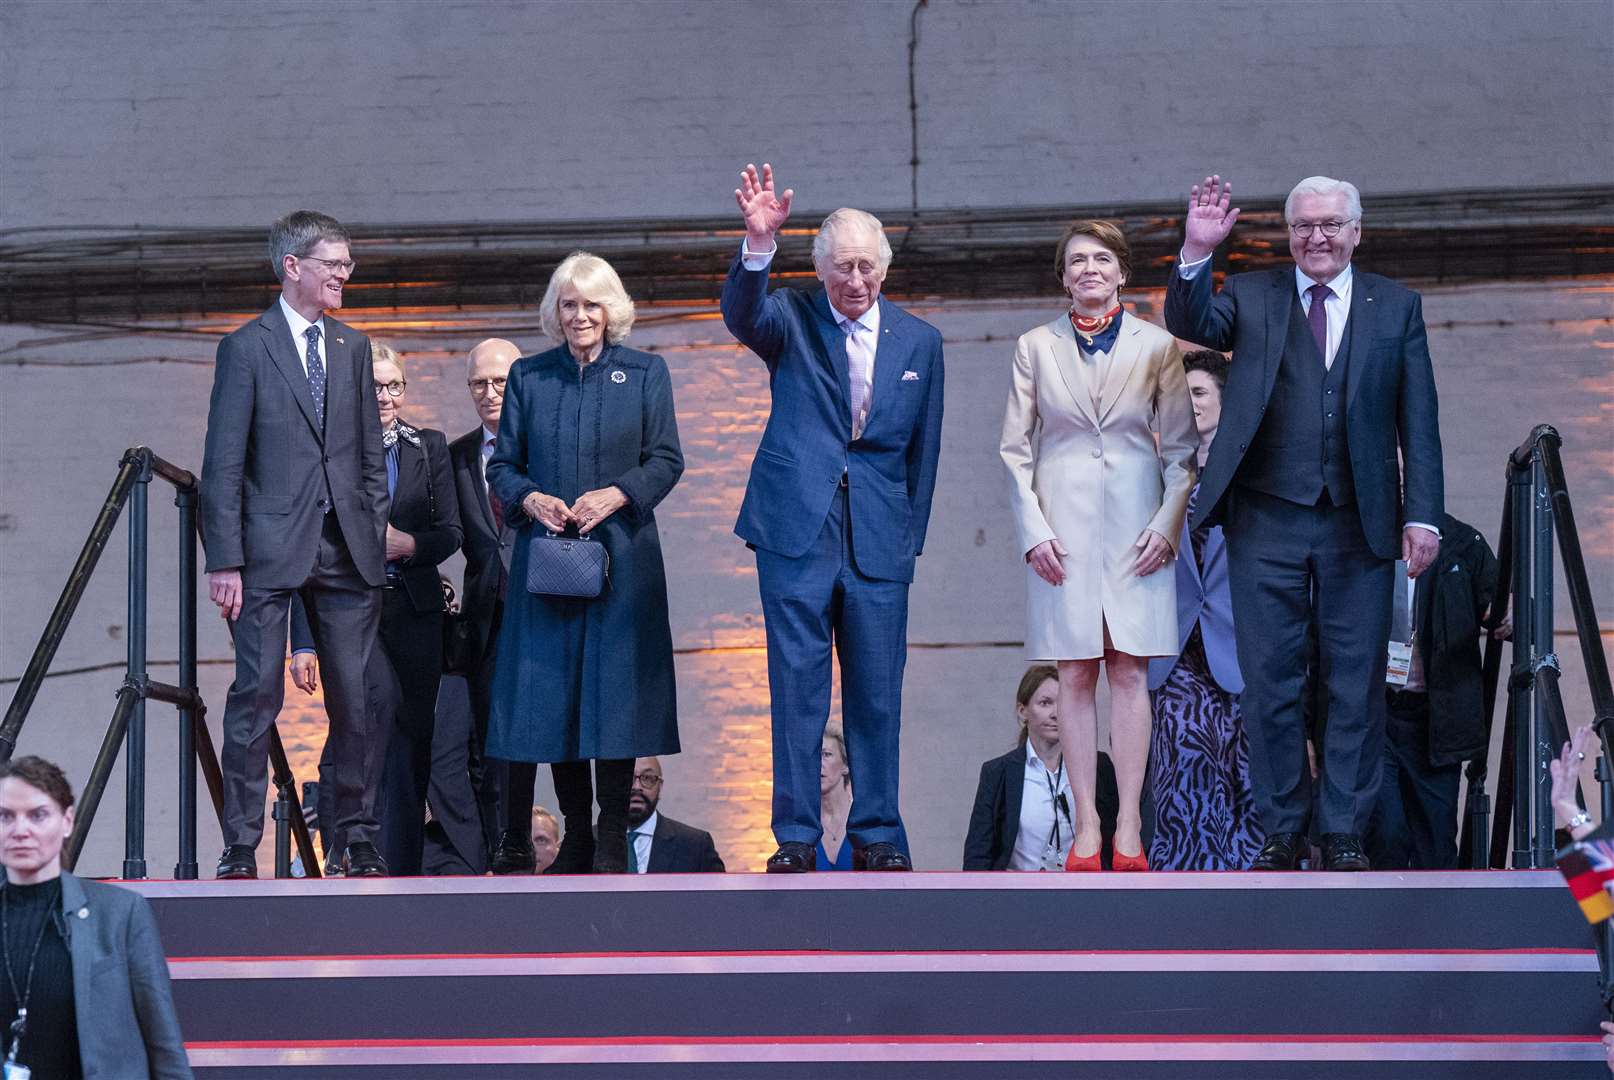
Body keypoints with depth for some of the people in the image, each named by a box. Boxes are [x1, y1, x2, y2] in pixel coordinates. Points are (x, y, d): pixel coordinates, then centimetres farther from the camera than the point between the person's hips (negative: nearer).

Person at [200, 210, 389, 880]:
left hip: (348, 549, 4)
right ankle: (240, 847, 1)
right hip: (272, 548, -4)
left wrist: (377, 535, 9)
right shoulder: (247, 348, -1)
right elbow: (223, 465, -4)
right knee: (257, 694, -4)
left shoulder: (352, 348, 15)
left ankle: (360, 836, 12)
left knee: (357, 698, 3)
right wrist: (225, 561, -10)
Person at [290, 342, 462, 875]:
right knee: (380, 692, -30)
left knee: (410, 749, 3)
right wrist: (303, 643, -6)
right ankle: (344, 847, -26)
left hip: (414, 610, 4)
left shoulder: (430, 447, 12)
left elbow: (450, 532, 8)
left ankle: (402, 875, 11)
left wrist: (408, 545, -15)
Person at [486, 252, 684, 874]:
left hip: (621, 554, -2)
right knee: (552, 692, 0)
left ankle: (613, 840, -2)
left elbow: (666, 460, 2)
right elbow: (502, 465, 10)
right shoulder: (528, 377, 11)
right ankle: (575, 834, 9)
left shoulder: (645, 373, 7)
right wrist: (530, 500, -10)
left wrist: (615, 495, -14)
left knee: (614, 688, -6)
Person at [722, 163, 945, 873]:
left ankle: (878, 835, 14)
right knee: (796, 689, 0)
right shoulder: (792, 321, 4)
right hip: (796, 529, -1)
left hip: (879, 540, 2)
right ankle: (796, 838, 6)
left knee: (877, 694, 4)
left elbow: (923, 449, 12)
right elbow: (743, 315, -19)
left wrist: (910, 539, 7)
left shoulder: (919, 341, 10)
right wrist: (759, 245, -37)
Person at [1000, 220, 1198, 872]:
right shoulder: (1036, 347, 8)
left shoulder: (1156, 347, 7)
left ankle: (1128, 829, -1)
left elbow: (1182, 448, 7)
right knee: (1076, 676, -1)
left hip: (1136, 529, 0)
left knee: (1130, 672, -2)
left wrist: (1168, 523, -5)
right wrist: (1032, 530, -3)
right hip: (1063, 528, 0)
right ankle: (1086, 827, 1)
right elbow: (1015, 450, 7)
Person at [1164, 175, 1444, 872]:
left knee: (1357, 685, 3)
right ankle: (1281, 832, 12)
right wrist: (1197, 253, -27)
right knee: (1269, 683, 3)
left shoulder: (1396, 307, 9)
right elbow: (1191, 324, -10)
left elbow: (1418, 420, 5)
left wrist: (1422, 515, -3)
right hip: (1267, 521, 0)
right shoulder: (1250, 298, 9)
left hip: (1359, 523, 0)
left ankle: (1344, 833, 10)